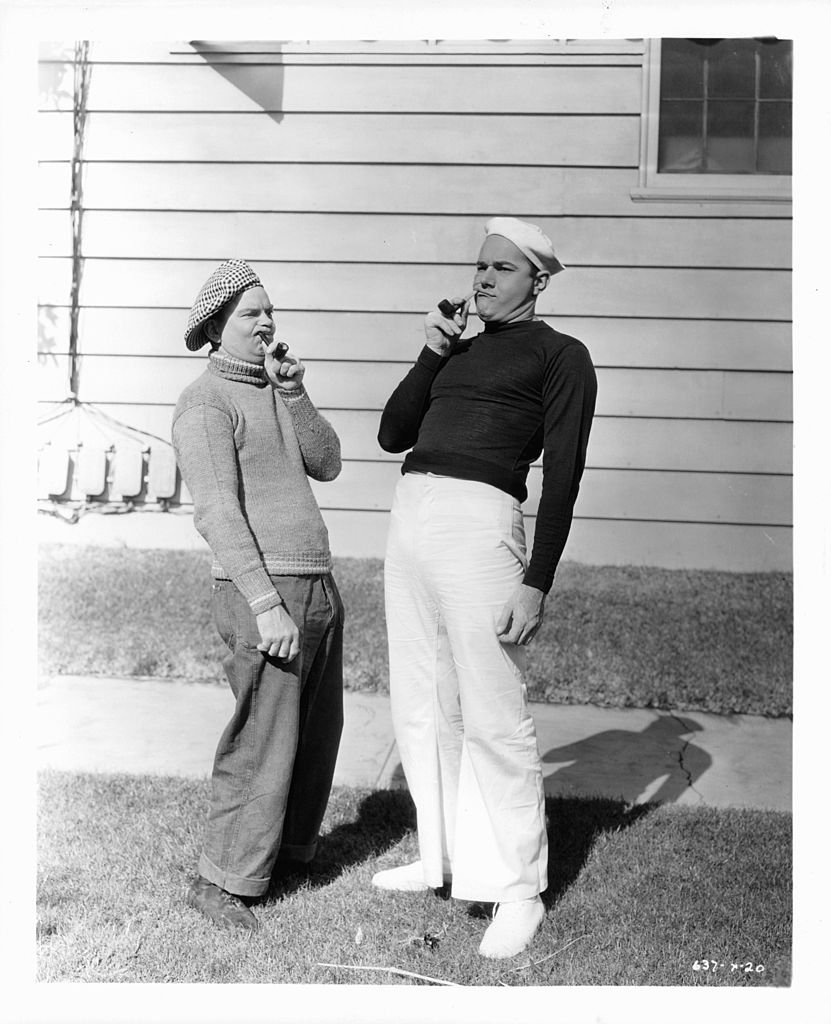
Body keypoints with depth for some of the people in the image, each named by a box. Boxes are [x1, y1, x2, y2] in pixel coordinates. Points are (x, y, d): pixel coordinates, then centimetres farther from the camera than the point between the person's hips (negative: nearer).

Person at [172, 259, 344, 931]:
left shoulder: (277, 390, 19)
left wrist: (295, 395, -2)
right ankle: (223, 880, 5)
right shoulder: (206, 402, -7)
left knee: (318, 732, 13)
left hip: (319, 585, 8)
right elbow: (217, 511, -15)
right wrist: (265, 603, -21)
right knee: (265, 740, -7)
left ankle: (291, 845, 28)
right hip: (263, 589, -8)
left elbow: (327, 465, 10)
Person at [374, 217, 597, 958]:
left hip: (479, 524, -7)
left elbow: (562, 477, -6)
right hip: (411, 517, 7)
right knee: (421, 709, 13)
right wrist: (431, 353, 6)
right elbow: (392, 435, 18)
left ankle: (518, 891, 7)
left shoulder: (560, 356, 2)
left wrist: (536, 583, -13)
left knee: (493, 717, -4)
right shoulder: (459, 350, 22)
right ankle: (441, 858, 28)